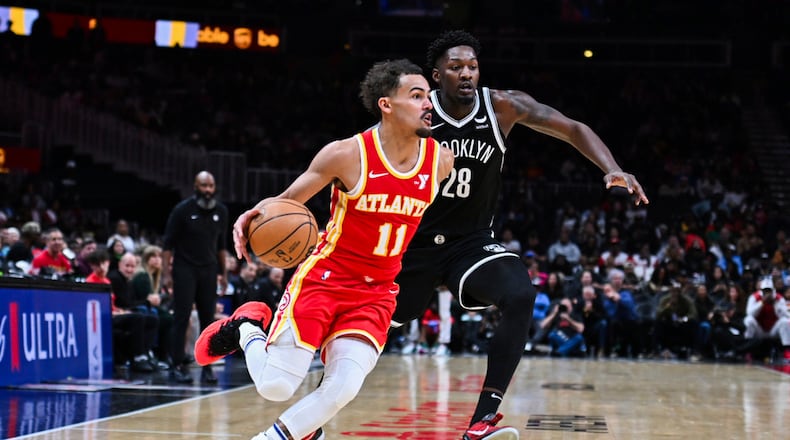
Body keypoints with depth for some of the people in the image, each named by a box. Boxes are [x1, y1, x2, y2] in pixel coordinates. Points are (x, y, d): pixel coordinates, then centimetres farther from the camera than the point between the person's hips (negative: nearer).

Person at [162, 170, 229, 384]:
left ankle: (207, 367, 8)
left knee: (208, 318, 3)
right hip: (185, 270, -4)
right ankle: (177, 366, -5)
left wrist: (223, 272, 12)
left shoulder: (221, 211, 5)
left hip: (208, 270, 4)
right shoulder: (183, 210, -8)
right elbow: (168, 244, -6)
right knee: (181, 317, -6)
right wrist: (166, 274, -12)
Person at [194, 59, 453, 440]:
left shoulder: (440, 161, -5)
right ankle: (247, 328, 25)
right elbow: (287, 201, -5)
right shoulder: (347, 154, -16)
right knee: (276, 386, -7)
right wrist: (255, 215, -26)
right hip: (324, 277, -3)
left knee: (343, 388, -16)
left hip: (375, 293, 3)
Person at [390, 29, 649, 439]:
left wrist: (613, 170, -23)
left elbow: (572, 129, -6)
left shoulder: (503, 106, -11)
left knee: (520, 297, -28)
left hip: (472, 240, 1)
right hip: (414, 241, -1)